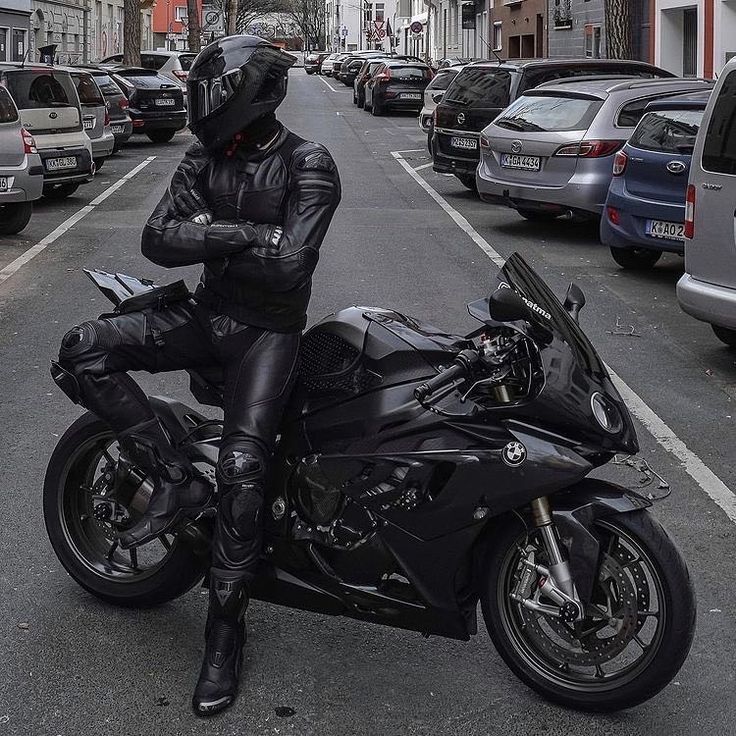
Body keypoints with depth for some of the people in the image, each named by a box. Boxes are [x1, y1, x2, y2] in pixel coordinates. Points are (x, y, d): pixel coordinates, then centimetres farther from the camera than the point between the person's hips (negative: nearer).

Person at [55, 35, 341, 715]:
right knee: (85, 350, -15)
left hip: (270, 330, -6)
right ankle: (176, 481, -7)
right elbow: (157, 239, -7)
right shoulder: (205, 158, 4)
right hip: (208, 313, 6)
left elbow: (290, 264, -25)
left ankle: (226, 628, -7)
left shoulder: (308, 165, -12)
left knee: (241, 467, -23)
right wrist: (240, 234, -19)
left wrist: (205, 232, -15)